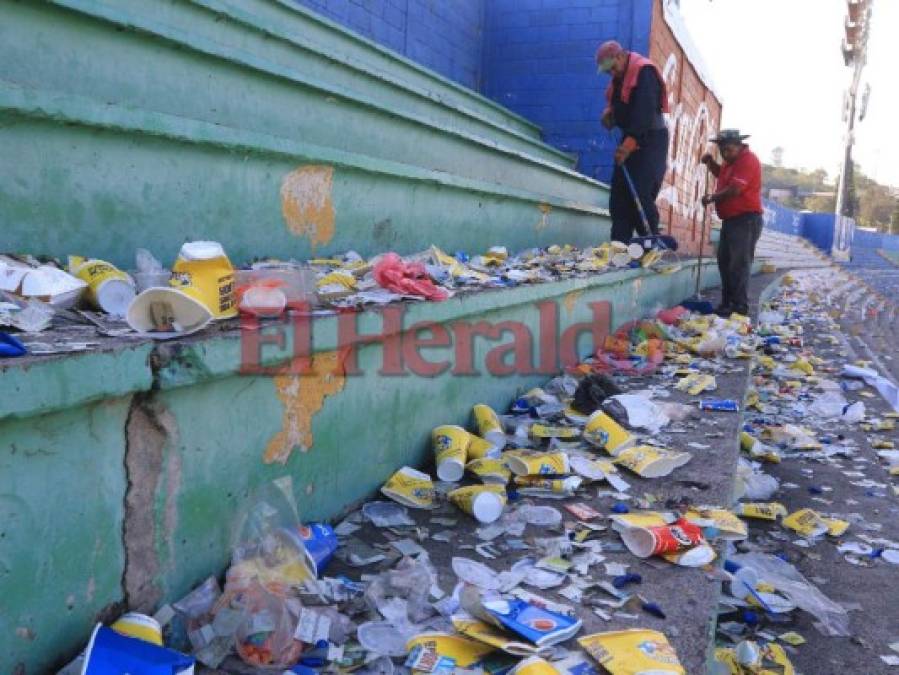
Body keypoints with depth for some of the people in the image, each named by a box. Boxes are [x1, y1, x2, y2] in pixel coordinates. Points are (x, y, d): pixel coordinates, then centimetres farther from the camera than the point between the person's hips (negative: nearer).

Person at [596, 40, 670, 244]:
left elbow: (645, 109, -26)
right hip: (630, 139, 9)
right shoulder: (619, 76, 12)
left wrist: (631, 140, -35)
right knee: (619, 194, 3)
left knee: (640, 195, -16)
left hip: (649, 140, -9)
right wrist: (609, 112, 1)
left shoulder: (644, 71, -15)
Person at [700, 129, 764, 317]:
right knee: (725, 261, 11)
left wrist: (711, 198, -9)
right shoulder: (732, 160, 17)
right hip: (731, 219, 10)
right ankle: (727, 302, 16)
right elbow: (721, 174, 37)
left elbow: (734, 190, -22)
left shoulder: (747, 160, -14)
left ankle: (740, 306, -11)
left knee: (739, 263, -12)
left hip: (746, 220, -10)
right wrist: (710, 162, 16)